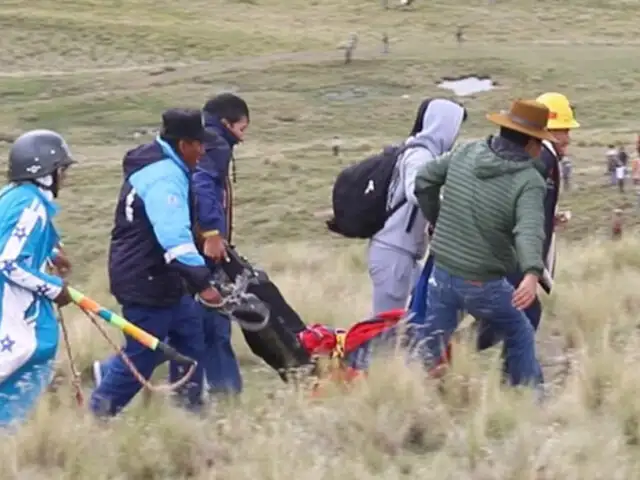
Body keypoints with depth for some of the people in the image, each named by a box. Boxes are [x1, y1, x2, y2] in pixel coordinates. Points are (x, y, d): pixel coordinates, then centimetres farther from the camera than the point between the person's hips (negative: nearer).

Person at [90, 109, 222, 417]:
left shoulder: (160, 168, 11)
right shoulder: (164, 178, -23)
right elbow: (174, 236, -36)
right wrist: (201, 281, -40)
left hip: (158, 276, 10)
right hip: (145, 280, -10)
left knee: (190, 333, 14)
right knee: (144, 353, -2)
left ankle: (189, 404, 19)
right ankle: (100, 410, 10)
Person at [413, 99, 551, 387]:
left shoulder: (466, 153, 0)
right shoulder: (529, 182, -16)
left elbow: (424, 180, 11)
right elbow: (529, 230, -33)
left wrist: (436, 221, 24)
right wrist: (532, 273, -47)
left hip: (442, 274, 4)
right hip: (484, 285, -4)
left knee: (432, 349, 11)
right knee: (520, 338, 19)